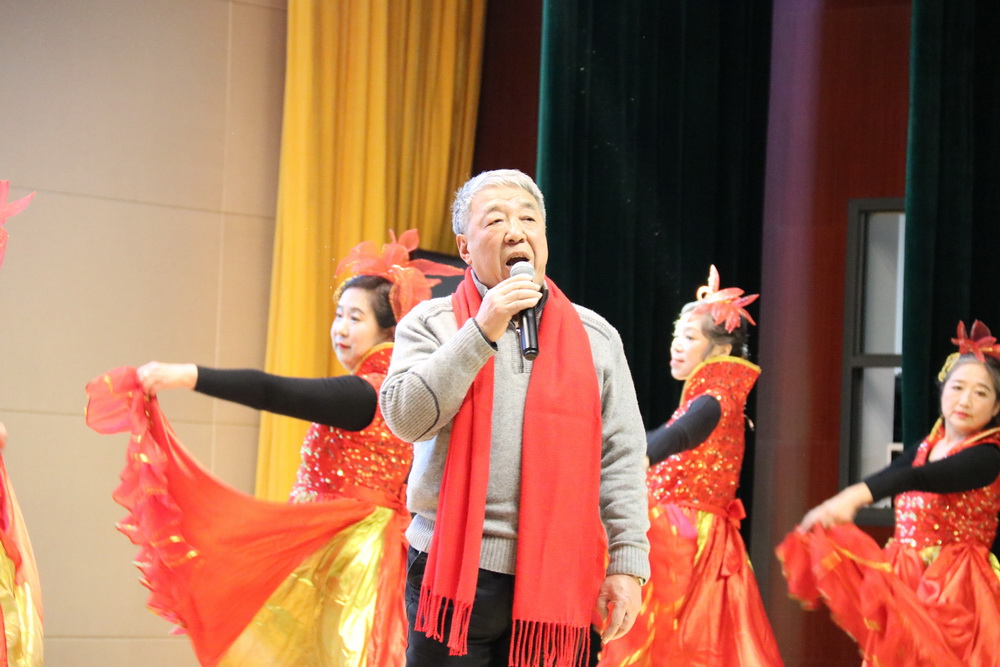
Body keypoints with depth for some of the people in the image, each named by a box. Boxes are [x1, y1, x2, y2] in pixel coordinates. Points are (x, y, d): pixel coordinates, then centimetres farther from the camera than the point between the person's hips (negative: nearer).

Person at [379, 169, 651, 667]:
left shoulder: (594, 337, 11)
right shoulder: (432, 324, 7)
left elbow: (620, 457, 8)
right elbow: (405, 417, -9)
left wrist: (627, 562, 0)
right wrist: (482, 332, -12)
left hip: (556, 580, 1)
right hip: (456, 573, -1)